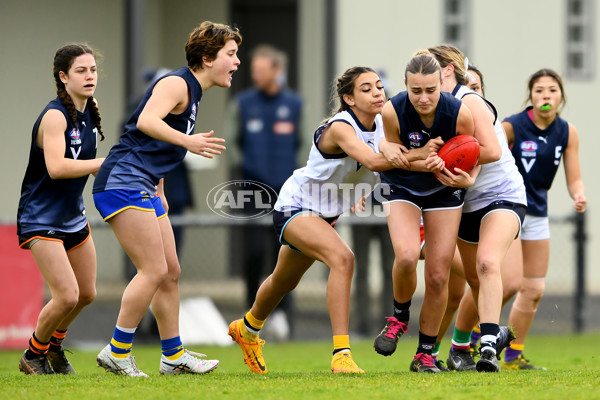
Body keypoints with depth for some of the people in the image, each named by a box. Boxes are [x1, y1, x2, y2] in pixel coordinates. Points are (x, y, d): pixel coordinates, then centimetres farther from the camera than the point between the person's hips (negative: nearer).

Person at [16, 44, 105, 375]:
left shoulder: (88, 113, 6)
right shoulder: (55, 116, -21)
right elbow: (56, 167, -35)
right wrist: (108, 162, -32)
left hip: (73, 216, 9)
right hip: (41, 219, -9)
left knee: (86, 294, 14)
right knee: (67, 296, -15)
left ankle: (54, 345, 38)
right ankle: (33, 356, 8)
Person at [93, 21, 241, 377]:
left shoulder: (193, 92, 20)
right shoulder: (177, 84, -11)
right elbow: (146, 121, -29)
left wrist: (160, 193, 26)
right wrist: (188, 141, -37)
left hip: (143, 188, 10)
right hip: (122, 183, -10)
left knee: (171, 272, 10)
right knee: (154, 271, -13)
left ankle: (173, 356, 18)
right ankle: (117, 353, -8)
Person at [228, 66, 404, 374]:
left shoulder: (383, 125, -8)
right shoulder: (340, 128, -31)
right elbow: (373, 161, -47)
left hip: (325, 214, 9)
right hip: (295, 206, -9)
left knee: (286, 281, 28)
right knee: (342, 258, -33)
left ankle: (247, 329, 57)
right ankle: (341, 355, -35)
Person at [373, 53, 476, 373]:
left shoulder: (459, 114, -23)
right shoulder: (393, 112, -24)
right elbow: (395, 155, -8)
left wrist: (466, 179, -30)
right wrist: (423, 160, -28)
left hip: (444, 191, 1)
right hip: (402, 188, -1)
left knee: (438, 276, -3)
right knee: (406, 256, -27)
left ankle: (425, 353, 13)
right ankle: (399, 316, 3)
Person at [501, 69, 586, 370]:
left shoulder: (567, 133, 0)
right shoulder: (511, 127, -15)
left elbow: (574, 179, 0)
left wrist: (579, 195, -21)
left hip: (537, 214, 6)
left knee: (534, 290, 7)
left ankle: (513, 357, 19)